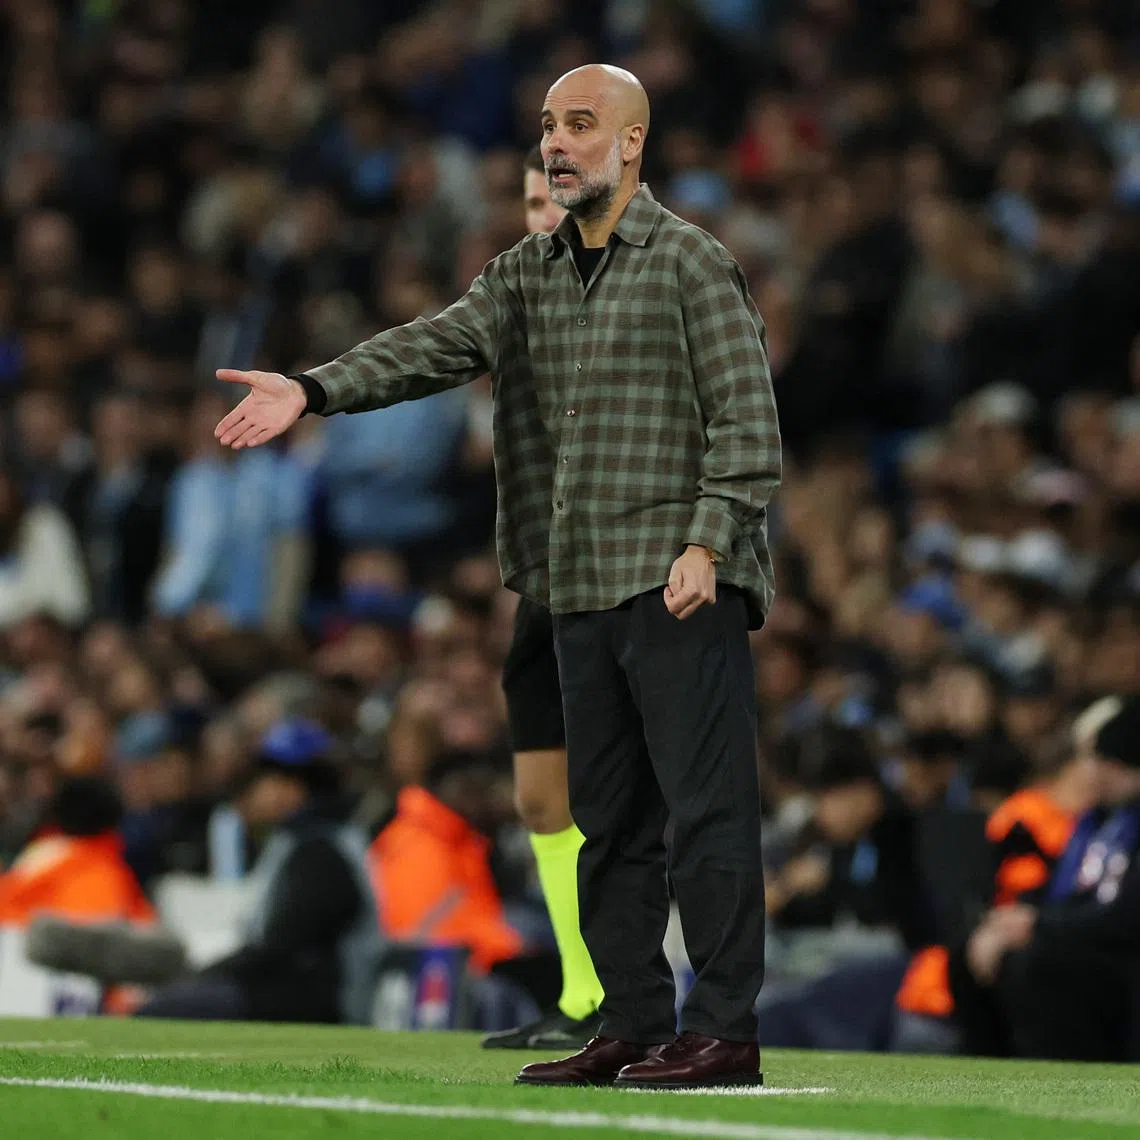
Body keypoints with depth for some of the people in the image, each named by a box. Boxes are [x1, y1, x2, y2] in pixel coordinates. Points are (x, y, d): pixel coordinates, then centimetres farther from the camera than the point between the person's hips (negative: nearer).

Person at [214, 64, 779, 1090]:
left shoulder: (691, 262, -4)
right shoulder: (530, 273, 15)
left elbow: (747, 419, -8)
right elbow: (440, 346, 3)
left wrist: (705, 543, -17)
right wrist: (313, 390, -12)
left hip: (681, 581, -7)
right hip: (582, 584, 7)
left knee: (704, 806, -8)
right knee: (608, 817, 9)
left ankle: (724, 1031, -7)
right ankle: (635, 1025, 15)